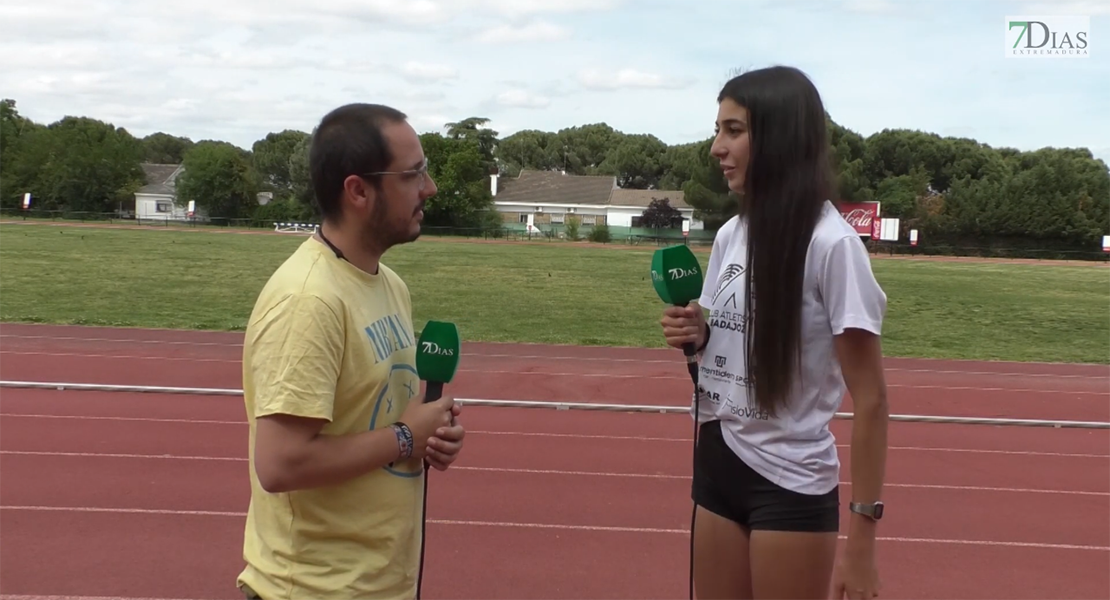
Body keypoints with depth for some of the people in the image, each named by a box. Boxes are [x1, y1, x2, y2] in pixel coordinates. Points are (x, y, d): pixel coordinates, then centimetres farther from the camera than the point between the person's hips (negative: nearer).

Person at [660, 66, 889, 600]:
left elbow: (869, 399, -14)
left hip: (792, 486, -6)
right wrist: (696, 336, -6)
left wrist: (861, 539, -14)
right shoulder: (730, 234, 5)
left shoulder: (832, 244, -16)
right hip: (718, 470, 6)